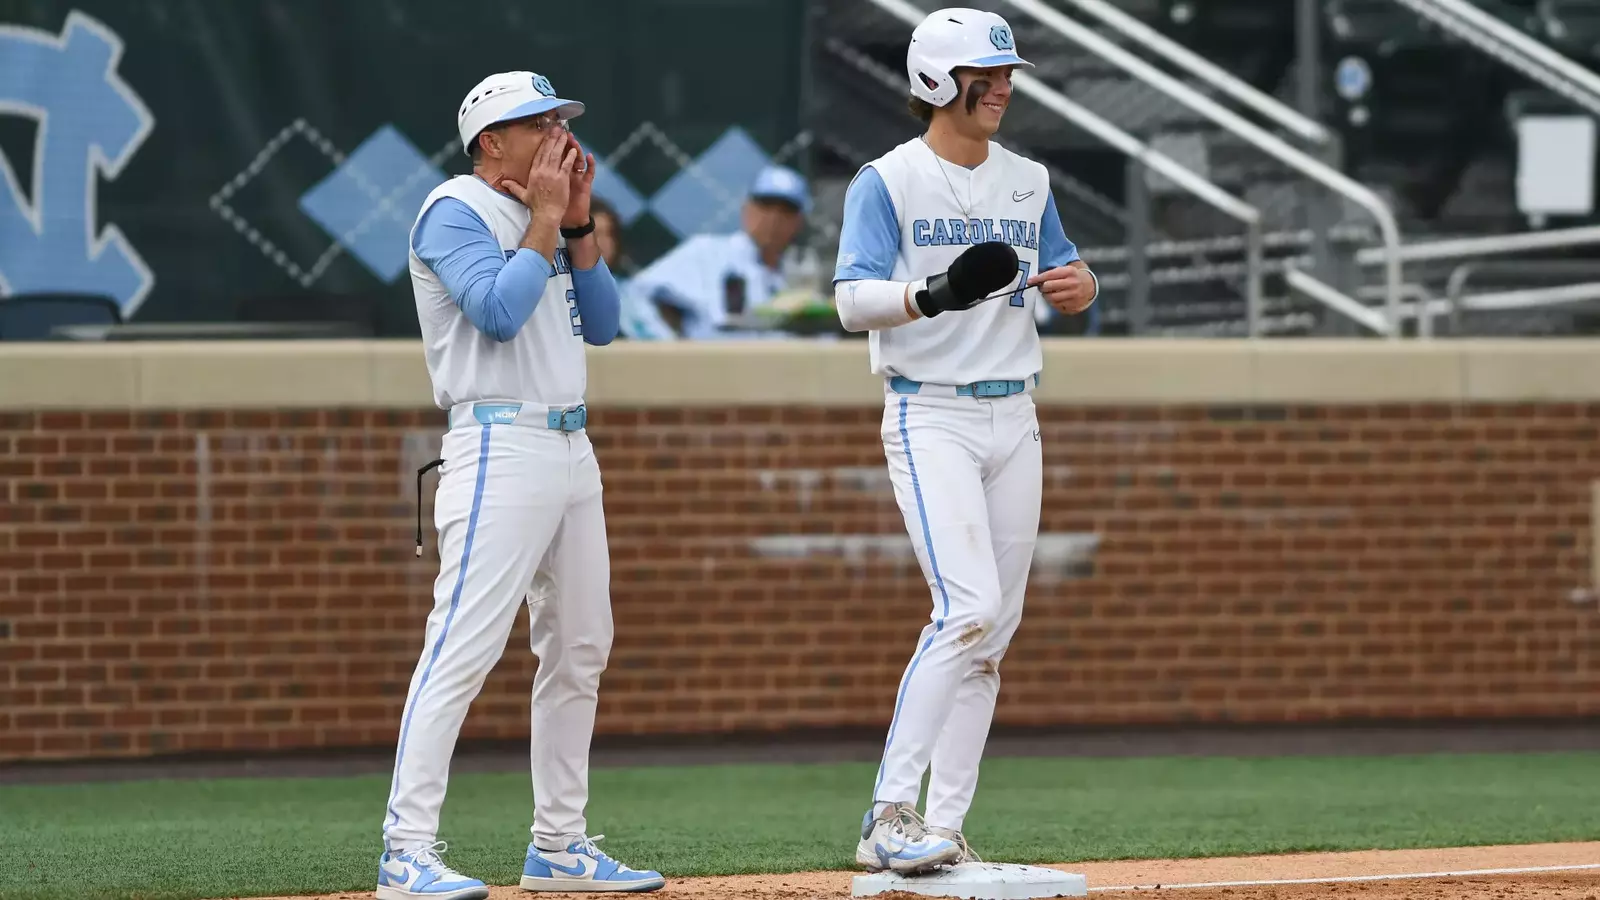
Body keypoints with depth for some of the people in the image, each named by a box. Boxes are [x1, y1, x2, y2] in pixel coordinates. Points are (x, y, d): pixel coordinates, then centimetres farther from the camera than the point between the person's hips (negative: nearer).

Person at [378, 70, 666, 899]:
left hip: (571, 450, 9)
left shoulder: (540, 222, 19)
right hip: (501, 449, -9)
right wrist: (547, 220, -11)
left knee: (580, 650, 10)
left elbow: (600, 324, 15)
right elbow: (500, 311, -20)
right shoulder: (456, 212, -7)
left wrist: (579, 224, 6)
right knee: (464, 645, -16)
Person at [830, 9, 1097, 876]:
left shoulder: (1028, 182, 12)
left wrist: (1081, 283, -4)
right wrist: (933, 296, -35)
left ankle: (942, 828, 9)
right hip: (930, 418, -7)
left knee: (993, 629, 4)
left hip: (1013, 418, 7)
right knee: (968, 609, -21)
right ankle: (888, 818, -21)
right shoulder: (886, 183, -6)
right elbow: (853, 301, -16)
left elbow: (1063, 273, 21)